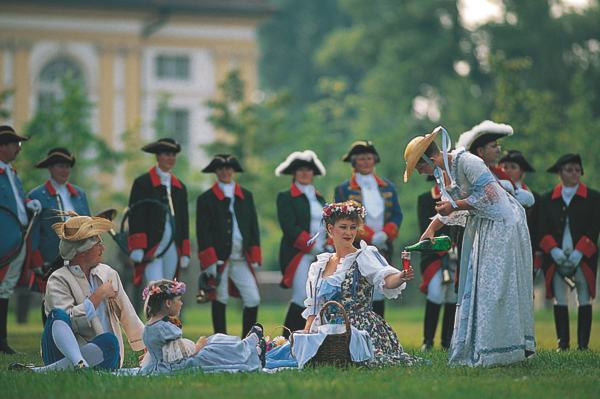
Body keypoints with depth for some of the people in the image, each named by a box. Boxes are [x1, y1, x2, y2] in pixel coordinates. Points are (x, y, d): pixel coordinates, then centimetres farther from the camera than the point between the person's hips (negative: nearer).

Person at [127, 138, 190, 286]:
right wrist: (137, 248, -13)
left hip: (172, 249, 5)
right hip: (151, 249, -5)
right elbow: (136, 217, -5)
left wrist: (185, 253, 15)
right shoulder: (143, 183, 1)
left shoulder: (180, 188, 18)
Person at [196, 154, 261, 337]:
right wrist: (210, 262, -12)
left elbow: (253, 227, 13)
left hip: (242, 259, 3)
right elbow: (203, 233, -4)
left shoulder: (246, 196, 12)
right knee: (220, 301, 3)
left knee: (253, 299, -5)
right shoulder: (206, 199, 1)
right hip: (218, 260, -3)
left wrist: (254, 258, 6)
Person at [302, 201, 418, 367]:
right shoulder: (319, 265, 16)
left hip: (361, 329, -4)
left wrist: (400, 277, -41)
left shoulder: (364, 256, 0)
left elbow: (385, 280, -20)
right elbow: (313, 308, 21)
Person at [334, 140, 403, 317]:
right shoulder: (343, 190, 2)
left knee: (378, 296, 5)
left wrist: (384, 234, -11)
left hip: (383, 250, 4)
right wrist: (371, 237, -16)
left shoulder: (388, 187, 13)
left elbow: (397, 216, 8)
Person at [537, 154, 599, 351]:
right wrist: (554, 250, -13)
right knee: (559, 300, -2)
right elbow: (542, 230, 4)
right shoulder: (548, 199, 10)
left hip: (583, 257, -1)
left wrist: (578, 253, -13)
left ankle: (583, 344, 1)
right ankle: (563, 344, 2)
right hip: (556, 258, 1)